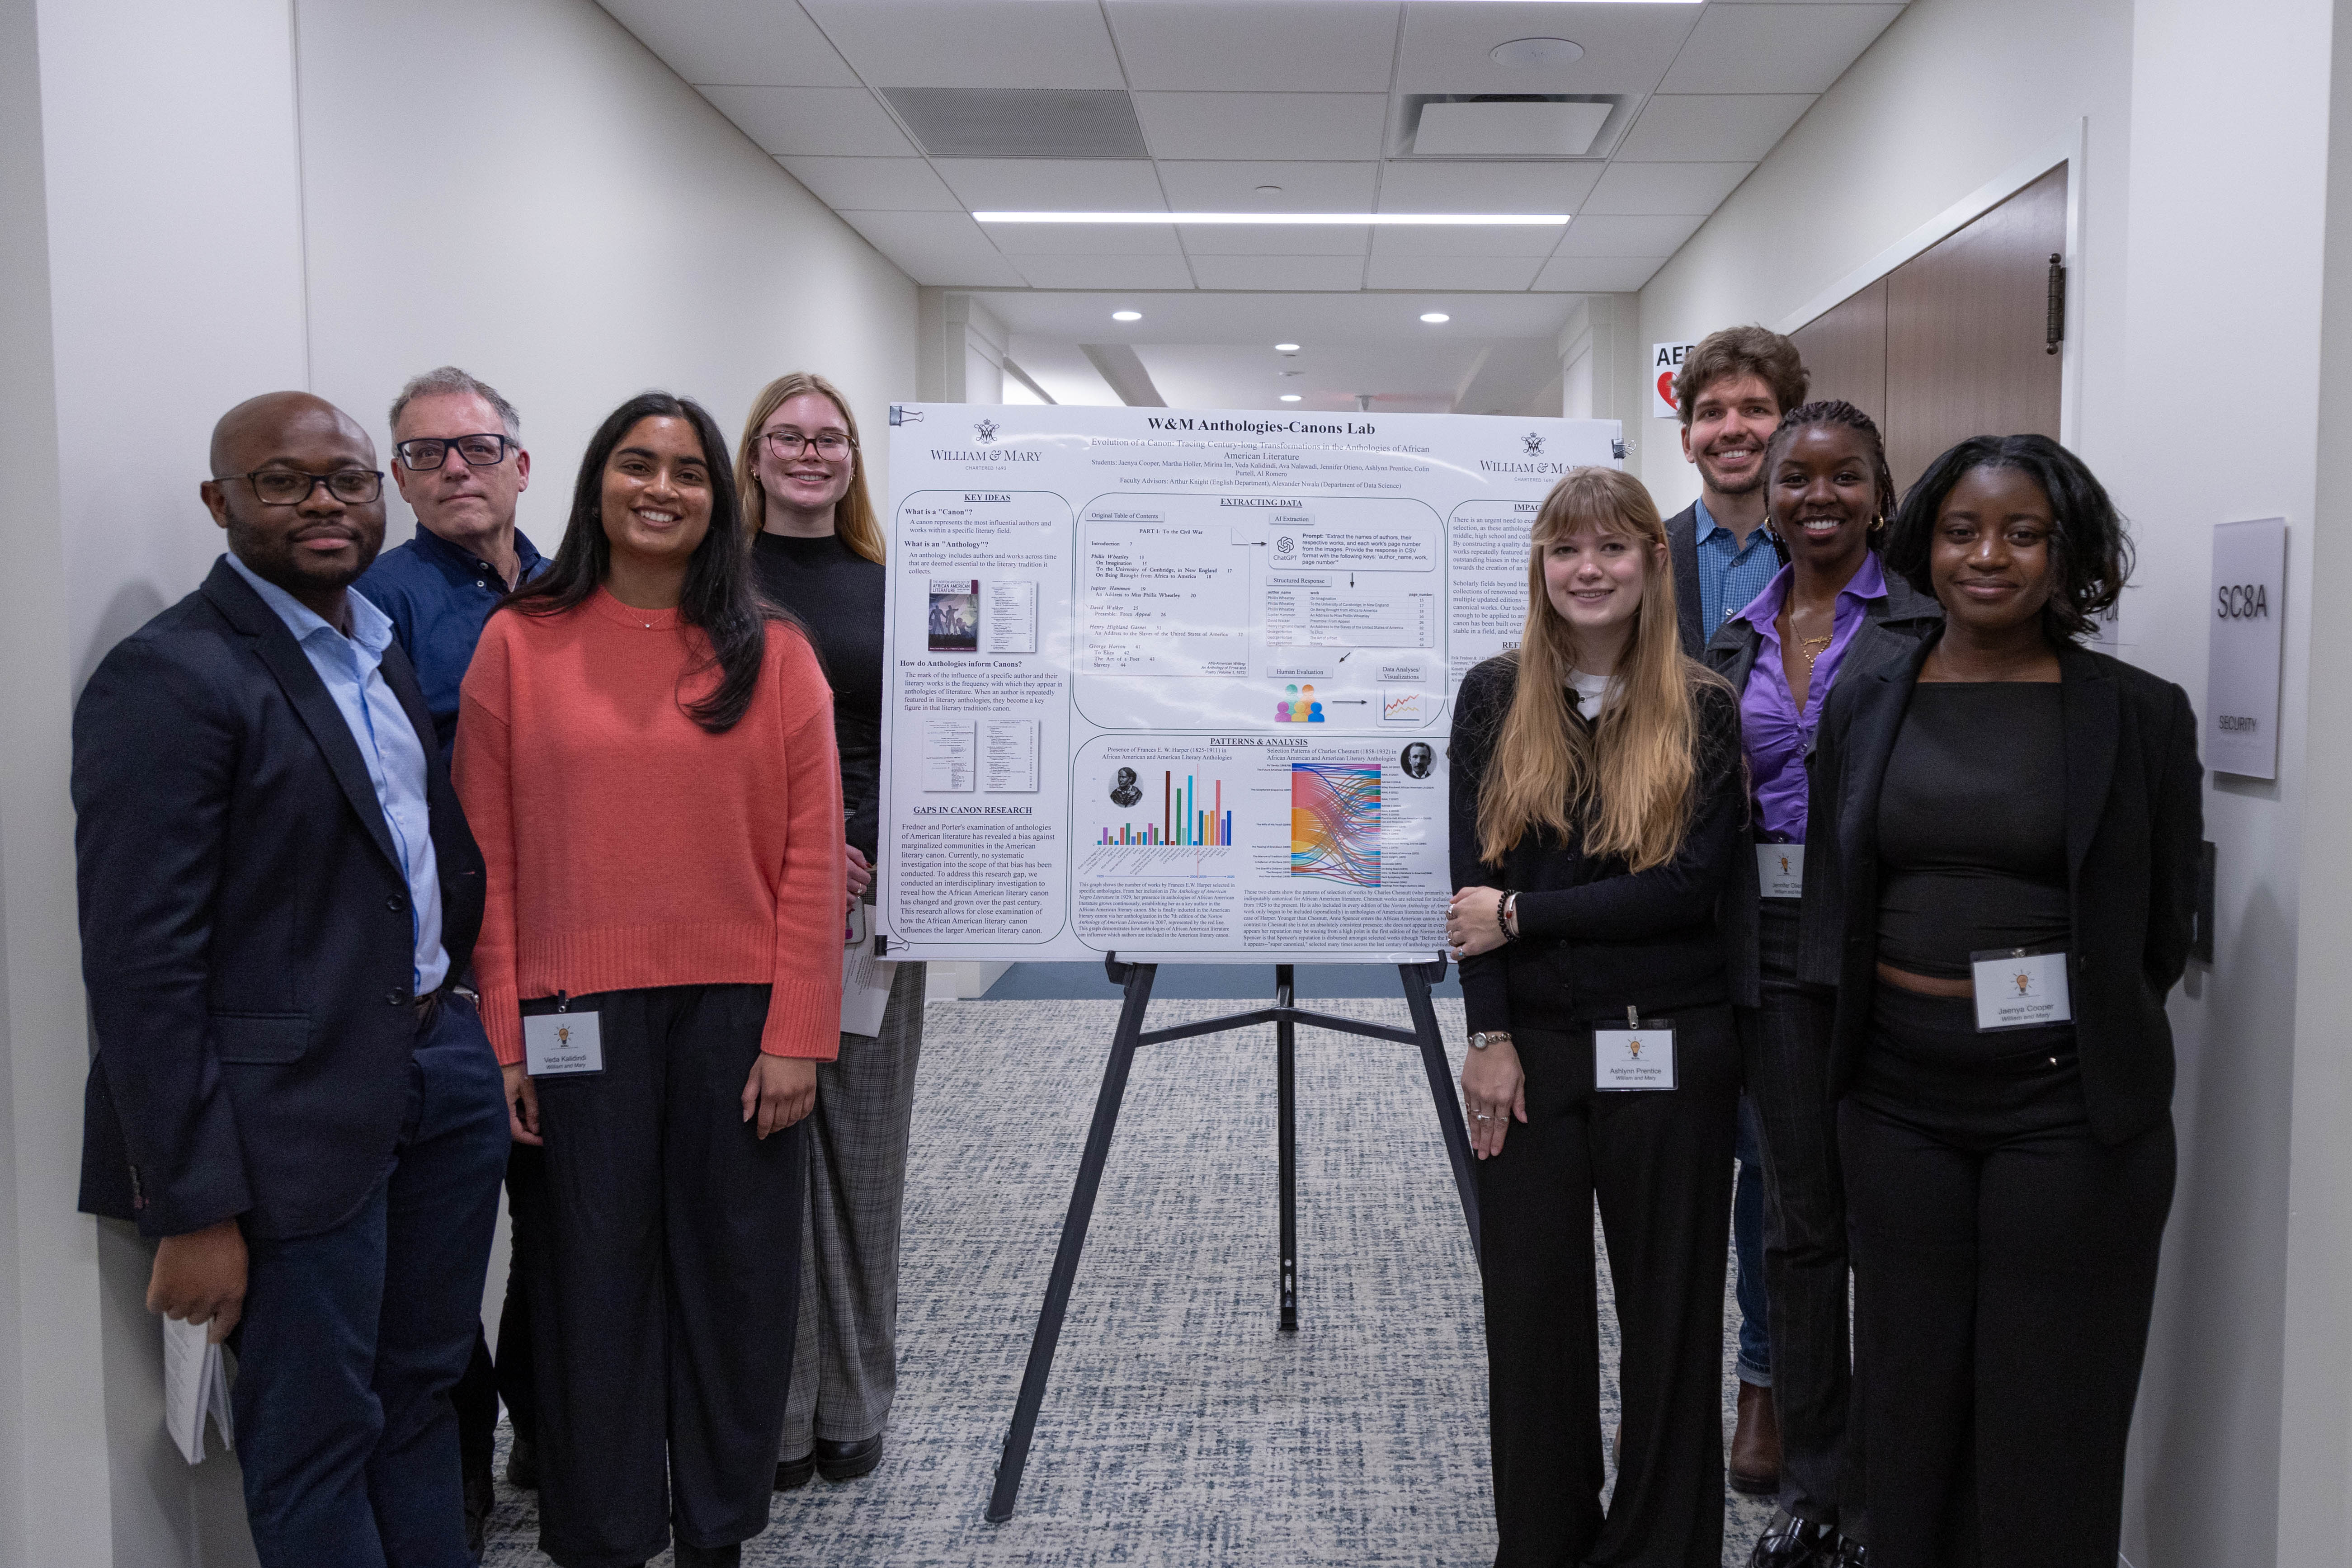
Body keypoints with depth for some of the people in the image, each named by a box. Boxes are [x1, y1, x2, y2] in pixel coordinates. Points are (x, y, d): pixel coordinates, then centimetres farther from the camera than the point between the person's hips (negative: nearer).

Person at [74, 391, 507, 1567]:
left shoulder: (377, 648, 12)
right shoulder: (167, 677, -14)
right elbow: (141, 969, -17)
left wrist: (462, 1016, 9)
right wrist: (192, 1209, -17)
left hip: (441, 1064, 8)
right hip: (301, 1112, -8)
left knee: (422, 1392, 21)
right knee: (317, 1443, 8)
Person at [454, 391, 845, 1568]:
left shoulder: (773, 654, 3)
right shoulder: (518, 643, 3)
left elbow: (810, 855, -1)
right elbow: (488, 857, 1)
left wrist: (796, 1034, -6)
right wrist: (500, 1037, -4)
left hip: (738, 1010, 1)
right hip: (580, 1018, 0)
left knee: (737, 1271, 10)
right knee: (597, 1272, 9)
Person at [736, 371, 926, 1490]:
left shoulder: (890, 589, 9)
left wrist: (899, 868, -7)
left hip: (873, 897, 2)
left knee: (863, 1151, 9)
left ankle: (853, 1405, 24)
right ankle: (769, 1410, 17)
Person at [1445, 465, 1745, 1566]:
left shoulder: (1703, 710, -1)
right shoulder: (1495, 698, 3)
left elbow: (1692, 885, -10)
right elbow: (1473, 877, -1)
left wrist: (1521, 917, -12)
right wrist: (1490, 1036, -7)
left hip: (1667, 1050, -1)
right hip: (1530, 1044, 1)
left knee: (1669, 1310, 9)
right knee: (1531, 1307, 9)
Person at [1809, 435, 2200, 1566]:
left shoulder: (2139, 714, -3)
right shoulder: (1863, 707, 5)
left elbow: (2164, 930, 2)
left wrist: (2083, 1041, 3)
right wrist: (1858, 1047, 6)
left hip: (2069, 1108, -3)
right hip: (1899, 1101, 3)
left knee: (2050, 1430, 7)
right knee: (1907, 1408, 13)